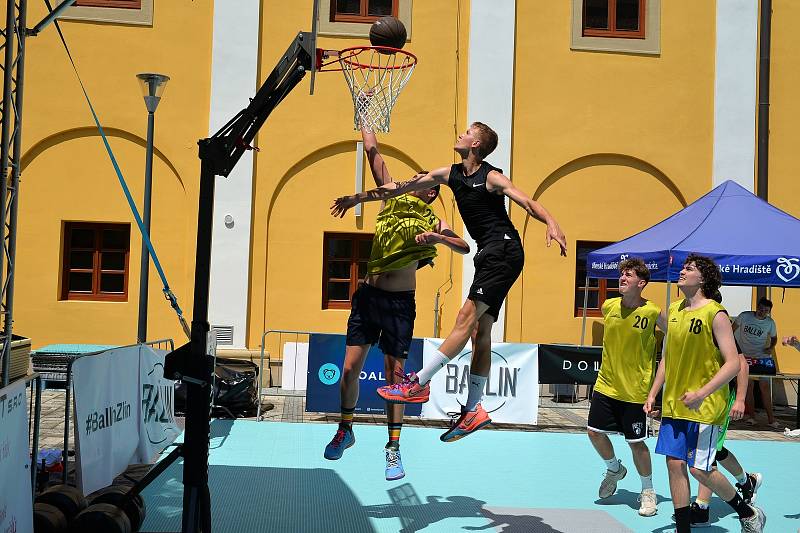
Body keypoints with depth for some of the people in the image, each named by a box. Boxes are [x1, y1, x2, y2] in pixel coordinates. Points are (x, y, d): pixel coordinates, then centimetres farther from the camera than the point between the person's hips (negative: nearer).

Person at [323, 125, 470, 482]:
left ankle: (393, 447, 10)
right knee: (350, 368, 2)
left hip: (400, 304, -3)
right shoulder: (392, 200, 9)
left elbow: (465, 248, -7)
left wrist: (439, 238, -23)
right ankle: (345, 430, 23)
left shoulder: (432, 222, 2)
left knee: (395, 374, 1)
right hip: (368, 296, 3)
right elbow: (373, 154, 9)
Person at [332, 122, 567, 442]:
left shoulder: (491, 177, -7)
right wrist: (358, 198, 19)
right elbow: (399, 188, 17)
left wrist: (552, 224, -37)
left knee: (467, 317, -15)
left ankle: (419, 383, -19)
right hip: (489, 254, 8)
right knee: (481, 331, 5)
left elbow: (528, 203, -18)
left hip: (504, 250, -8)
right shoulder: (450, 175, 14)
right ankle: (473, 410, 7)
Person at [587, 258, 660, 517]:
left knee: (636, 443, 2)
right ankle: (615, 469, 34)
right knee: (594, 431, 5)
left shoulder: (653, 312, -15)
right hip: (606, 385, 4)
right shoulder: (608, 306, -2)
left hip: (635, 391, -4)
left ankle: (648, 492, 24)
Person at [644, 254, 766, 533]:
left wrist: (701, 393, -26)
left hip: (706, 405, -6)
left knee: (699, 468, -5)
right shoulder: (674, 310, 8)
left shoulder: (716, 314, -12)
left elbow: (733, 363, -17)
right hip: (674, 403, 6)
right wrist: (653, 393, 12)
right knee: (675, 463, 3)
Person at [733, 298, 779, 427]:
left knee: (765, 386, -4)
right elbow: (732, 329, 6)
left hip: (762, 357, 0)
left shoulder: (770, 323, 1)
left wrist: (771, 347, -3)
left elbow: (774, 338, 16)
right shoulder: (745, 316, -4)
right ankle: (751, 416, 7)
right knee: (747, 386, 0)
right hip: (745, 357, 0)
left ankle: (771, 418, 0)